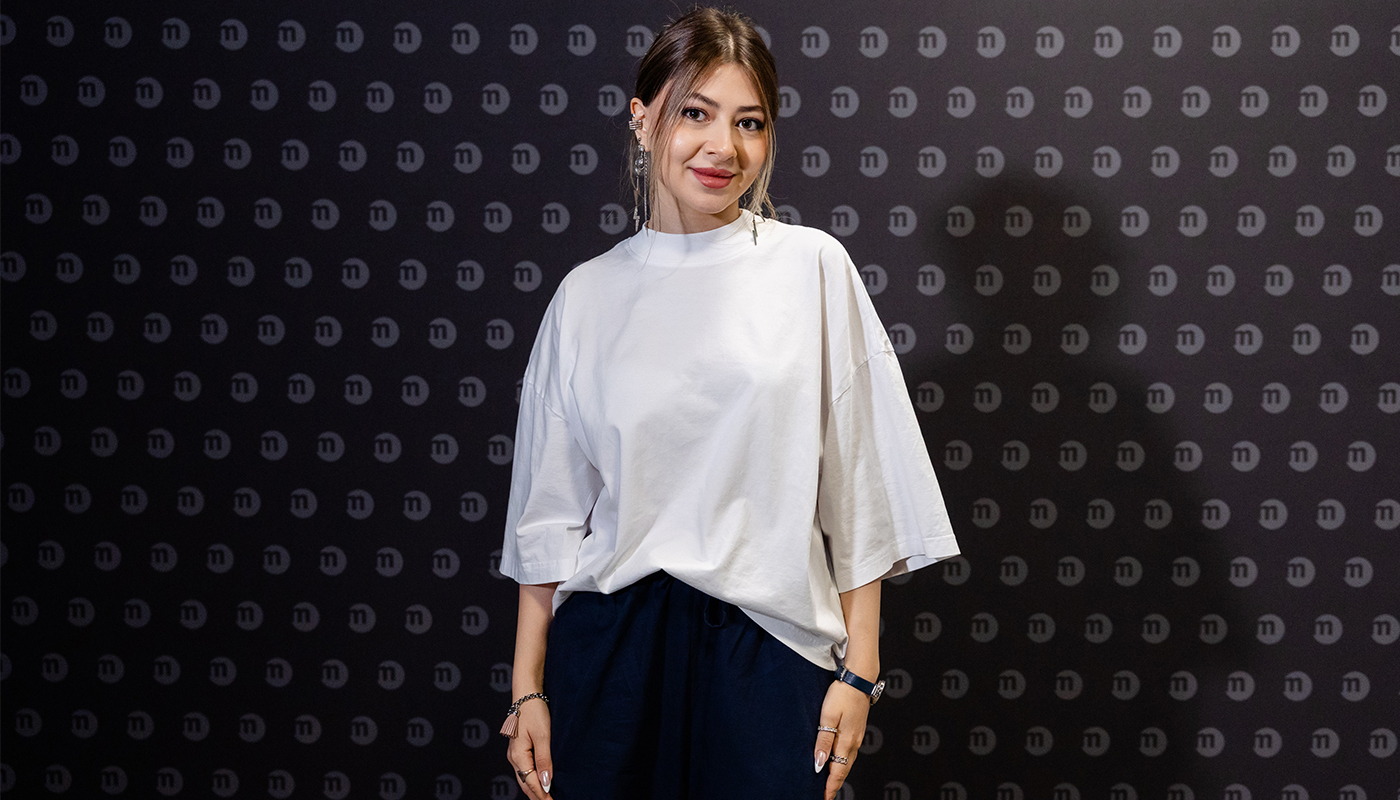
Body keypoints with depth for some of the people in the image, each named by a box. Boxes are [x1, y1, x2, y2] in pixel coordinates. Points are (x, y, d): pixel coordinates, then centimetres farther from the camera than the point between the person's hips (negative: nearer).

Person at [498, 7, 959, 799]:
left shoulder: (811, 266, 0)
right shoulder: (587, 295, 5)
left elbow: (856, 492, 0)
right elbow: (551, 513, 8)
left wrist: (859, 670, -2)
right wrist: (528, 689, 6)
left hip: (765, 646, -1)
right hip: (610, 646, 2)